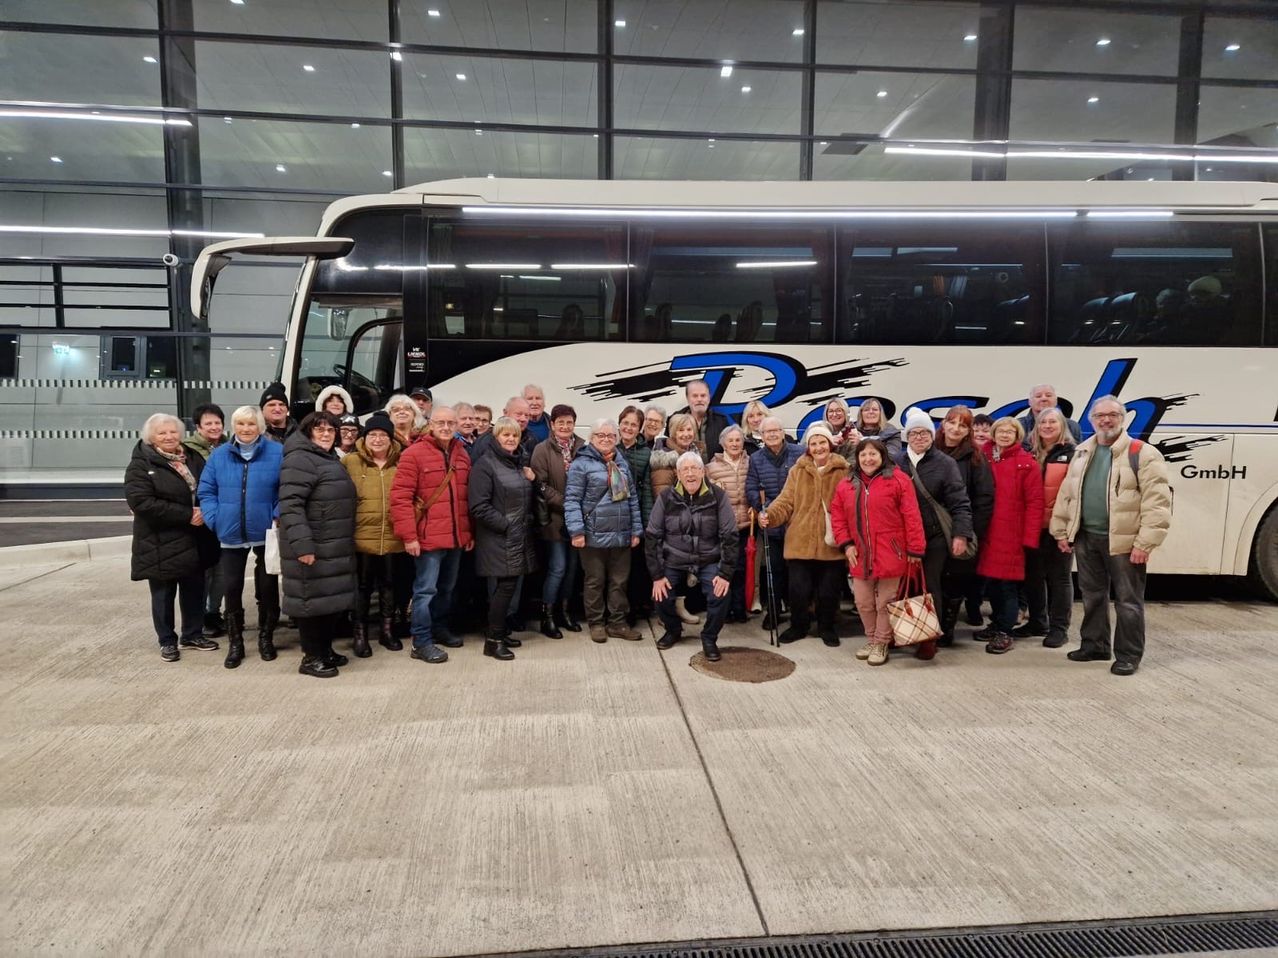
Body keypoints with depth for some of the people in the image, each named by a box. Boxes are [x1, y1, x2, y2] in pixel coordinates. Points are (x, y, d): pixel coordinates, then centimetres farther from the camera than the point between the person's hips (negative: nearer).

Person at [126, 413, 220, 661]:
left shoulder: (193, 458, 8)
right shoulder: (141, 465, -8)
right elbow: (141, 502, -20)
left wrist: (204, 511, -11)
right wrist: (186, 515, -22)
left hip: (194, 541, 5)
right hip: (161, 544, -5)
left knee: (195, 590, 13)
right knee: (164, 594, 8)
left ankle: (193, 634, 28)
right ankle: (167, 641, 21)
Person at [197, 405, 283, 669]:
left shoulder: (277, 453, -6)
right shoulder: (219, 455, 2)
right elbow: (206, 490, 5)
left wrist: (278, 517, -13)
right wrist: (214, 519, -6)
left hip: (265, 532, -2)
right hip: (231, 533, 2)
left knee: (267, 586, 9)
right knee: (232, 587, 8)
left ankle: (266, 638, 27)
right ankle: (235, 643, 21)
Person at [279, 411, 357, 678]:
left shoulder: (331, 459, 18)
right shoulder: (300, 459, -13)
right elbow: (290, 504, -23)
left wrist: (347, 542, 21)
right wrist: (302, 543, -29)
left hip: (334, 547, 10)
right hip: (312, 547, -10)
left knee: (333, 598, 14)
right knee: (313, 599, -1)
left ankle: (325, 649, 27)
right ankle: (311, 657, 10)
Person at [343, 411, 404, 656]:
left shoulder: (402, 462, 5)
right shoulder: (350, 462, -2)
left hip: (393, 537, 2)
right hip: (363, 537, -2)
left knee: (389, 584, 14)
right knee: (363, 585, 8)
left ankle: (388, 630, 29)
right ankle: (360, 634, 21)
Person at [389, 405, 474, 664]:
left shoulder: (462, 455, 10)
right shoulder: (414, 454, -10)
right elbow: (400, 496, -14)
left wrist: (470, 531, 13)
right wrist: (408, 535, -18)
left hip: (456, 536, 6)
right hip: (429, 536, -6)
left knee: (447, 588, 17)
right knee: (426, 589, -2)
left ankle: (440, 628, 33)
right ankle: (421, 642, 7)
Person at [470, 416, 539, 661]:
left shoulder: (519, 464, 17)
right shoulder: (485, 465, -10)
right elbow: (479, 506, -18)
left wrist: (527, 522, 11)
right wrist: (505, 525, -16)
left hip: (520, 538, 8)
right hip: (499, 539, -8)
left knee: (510, 585, 10)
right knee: (505, 586, -8)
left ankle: (500, 632, 23)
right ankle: (493, 640, 2)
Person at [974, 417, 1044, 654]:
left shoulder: (1026, 463, -4)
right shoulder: (984, 459, 8)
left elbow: (1035, 502, -7)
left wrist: (1030, 535, -12)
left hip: (1012, 534, -4)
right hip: (987, 532, 4)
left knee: (1008, 583, -1)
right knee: (990, 580, 11)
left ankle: (1005, 632, 8)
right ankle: (996, 624, 26)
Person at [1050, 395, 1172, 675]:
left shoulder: (1142, 453, -9)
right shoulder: (1082, 453, 12)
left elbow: (1157, 502, -14)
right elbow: (1066, 494, 16)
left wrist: (1145, 542, -18)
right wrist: (1061, 531, 11)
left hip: (1124, 541, -6)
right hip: (1086, 538, 6)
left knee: (1127, 601, 3)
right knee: (1092, 596, 16)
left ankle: (1128, 655, 14)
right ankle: (1094, 645, 29)